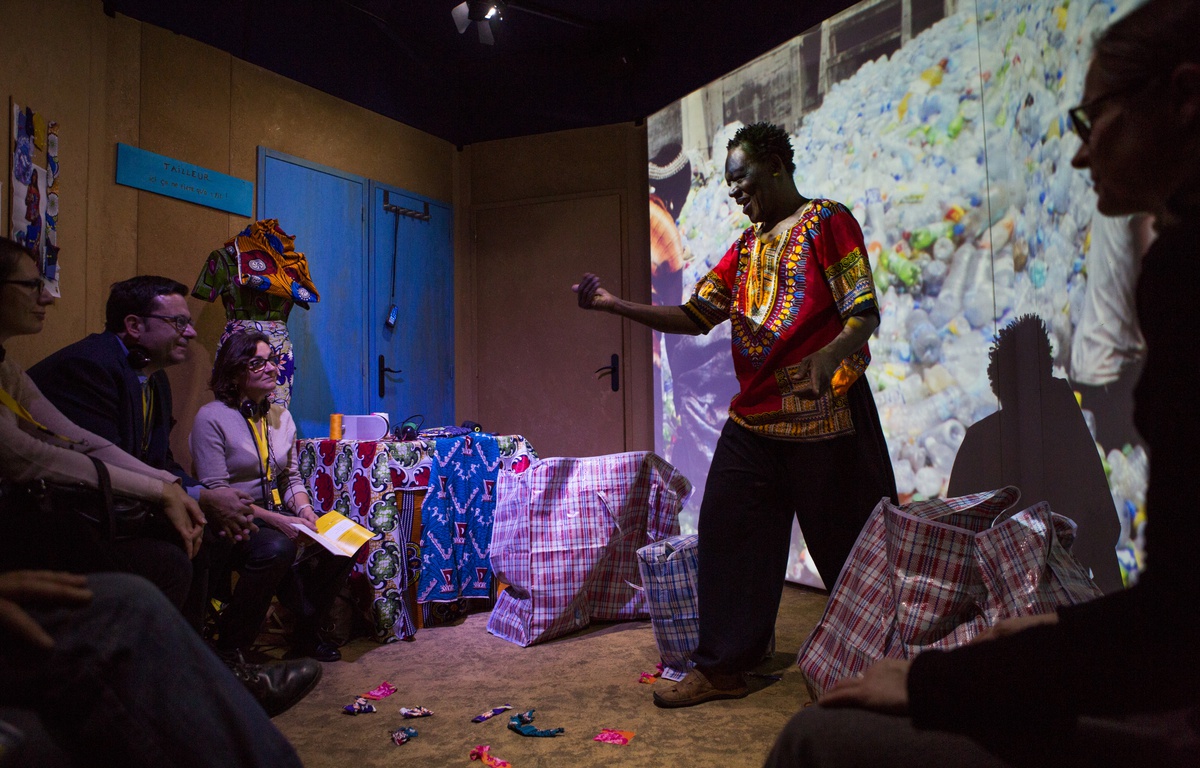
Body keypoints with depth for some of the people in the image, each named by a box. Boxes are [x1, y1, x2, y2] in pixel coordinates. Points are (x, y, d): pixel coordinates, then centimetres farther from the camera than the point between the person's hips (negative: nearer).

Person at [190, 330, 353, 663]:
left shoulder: (280, 415, 11)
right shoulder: (212, 417, -10)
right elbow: (216, 493, -16)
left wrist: (303, 508, -7)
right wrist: (274, 519, -25)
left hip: (278, 515, 6)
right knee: (276, 548, -37)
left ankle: (306, 634, 3)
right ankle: (230, 645, -14)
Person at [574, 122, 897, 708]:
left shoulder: (826, 221, -1)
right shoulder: (746, 247, 18)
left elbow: (864, 311, -10)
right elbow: (696, 316, 11)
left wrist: (832, 353, -32)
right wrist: (616, 306, 1)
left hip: (824, 414, -7)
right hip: (753, 417, 7)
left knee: (849, 540, 2)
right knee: (727, 529, 3)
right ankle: (723, 666, 13)